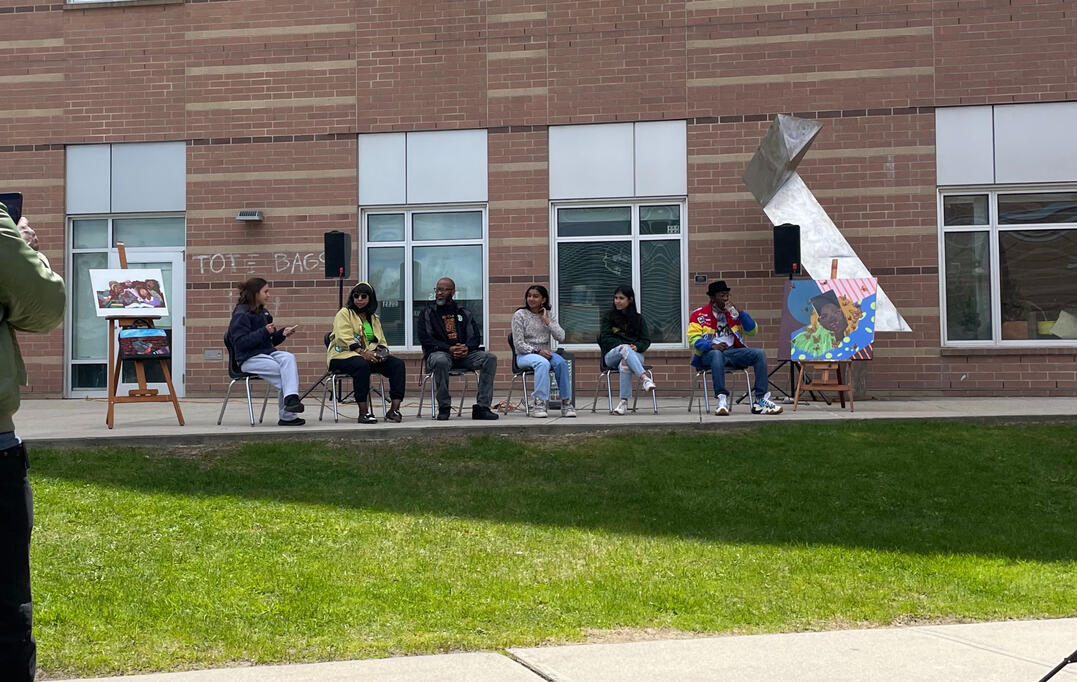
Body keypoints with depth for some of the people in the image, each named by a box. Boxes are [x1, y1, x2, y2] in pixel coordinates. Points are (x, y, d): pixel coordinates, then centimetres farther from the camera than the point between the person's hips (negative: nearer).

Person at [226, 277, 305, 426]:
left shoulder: (263, 312, 18)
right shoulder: (240, 314, -6)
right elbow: (241, 343, -16)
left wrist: (282, 333, 3)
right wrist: (264, 332, -23)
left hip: (268, 353, 6)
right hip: (249, 358, -6)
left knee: (288, 358, -28)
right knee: (288, 372, -24)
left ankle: (291, 397, -40)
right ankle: (287, 416, -18)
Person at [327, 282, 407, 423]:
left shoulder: (374, 318, 22)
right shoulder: (344, 313, 3)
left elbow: (381, 341, 19)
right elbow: (344, 338, -11)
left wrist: (381, 351, -6)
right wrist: (362, 352, -23)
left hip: (370, 355, 6)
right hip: (343, 355, -6)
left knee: (398, 364, -17)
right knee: (362, 365, -40)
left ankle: (394, 409, -25)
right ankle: (363, 412, -37)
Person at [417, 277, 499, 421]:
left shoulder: (464, 313, 19)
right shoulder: (427, 313, 9)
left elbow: (475, 337, 12)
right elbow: (425, 339, -3)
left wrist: (467, 348, -13)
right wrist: (449, 349, -15)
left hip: (464, 353, 3)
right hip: (438, 352, -3)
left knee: (490, 358, -22)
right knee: (441, 361, -40)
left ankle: (482, 407, -25)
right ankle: (444, 408, -24)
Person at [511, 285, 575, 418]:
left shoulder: (549, 316, 12)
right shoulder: (520, 315, -1)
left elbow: (561, 337, 0)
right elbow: (519, 344, -7)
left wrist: (547, 321, -6)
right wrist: (537, 351, -18)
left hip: (544, 352, 4)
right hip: (525, 355, -4)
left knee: (561, 363, -29)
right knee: (543, 363, -37)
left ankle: (566, 403, -24)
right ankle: (539, 403, -42)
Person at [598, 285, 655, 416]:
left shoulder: (638, 319, 17)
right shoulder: (608, 316, 13)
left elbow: (646, 340, 10)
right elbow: (605, 338, 2)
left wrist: (636, 346, -13)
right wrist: (622, 345, -15)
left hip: (635, 354, 1)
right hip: (612, 354, -1)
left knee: (625, 363, -37)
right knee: (625, 349, -38)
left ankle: (624, 402, -41)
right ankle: (644, 378, -52)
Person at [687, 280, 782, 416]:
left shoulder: (733, 312, 17)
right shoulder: (699, 315, 4)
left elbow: (752, 332, 11)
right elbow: (694, 339, -7)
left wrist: (740, 313, -3)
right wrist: (713, 346, -25)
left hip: (732, 351, 5)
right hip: (708, 354, -4)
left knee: (759, 354, -17)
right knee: (717, 354, -39)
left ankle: (760, 401, -23)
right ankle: (722, 400, -42)